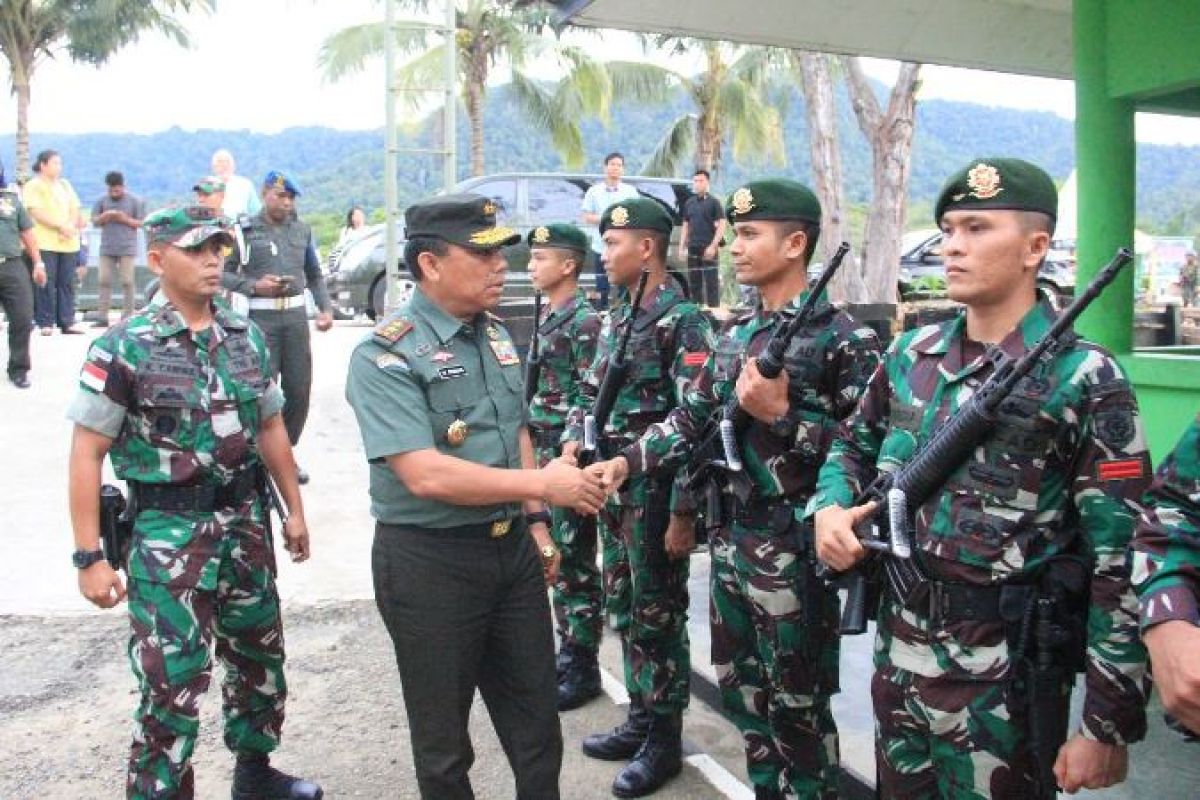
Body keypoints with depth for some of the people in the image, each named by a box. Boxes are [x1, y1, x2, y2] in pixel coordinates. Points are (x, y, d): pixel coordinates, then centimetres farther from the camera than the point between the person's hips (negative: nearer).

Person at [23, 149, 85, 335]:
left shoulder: (65, 185, 19)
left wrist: (72, 227, -5)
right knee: (46, 284, -5)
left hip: (68, 242, 5)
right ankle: (45, 323, -2)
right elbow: (37, 213, -11)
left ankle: (67, 322, 6)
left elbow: (75, 209, 15)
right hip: (44, 243, -5)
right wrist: (60, 226, -19)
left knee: (67, 283, 3)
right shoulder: (33, 186, 0)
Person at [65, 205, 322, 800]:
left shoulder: (246, 338, 5)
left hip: (245, 523, 6)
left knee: (259, 659, 18)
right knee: (171, 685, -2)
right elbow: (87, 452, -10)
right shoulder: (124, 348, -11)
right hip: (168, 534, -5)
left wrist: (295, 509, 13)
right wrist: (89, 557, -13)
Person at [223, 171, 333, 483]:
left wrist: (325, 309, 8)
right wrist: (255, 286, -14)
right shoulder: (244, 230, 0)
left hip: (296, 315, 4)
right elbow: (223, 272, -1)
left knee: (299, 390, 5)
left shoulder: (302, 230, 14)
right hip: (260, 317, -4)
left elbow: (315, 275, 19)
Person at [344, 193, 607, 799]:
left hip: (513, 548, 6)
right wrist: (542, 484, -21)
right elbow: (425, 475, -26)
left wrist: (535, 521, 10)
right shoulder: (385, 355, -17)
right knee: (443, 740, 13)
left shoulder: (497, 336, 7)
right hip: (429, 562, -6)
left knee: (536, 724, 18)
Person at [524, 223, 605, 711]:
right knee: (555, 557, 15)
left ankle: (584, 669, 11)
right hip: (544, 453, 9)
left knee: (576, 563, 0)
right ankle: (568, 651, 28)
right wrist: (535, 451, 17)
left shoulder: (585, 321, -14)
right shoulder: (547, 318, 13)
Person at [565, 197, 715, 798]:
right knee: (623, 610, 17)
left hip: (655, 492, -8)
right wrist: (574, 441, 1)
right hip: (612, 487, 8)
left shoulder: (684, 322, -14)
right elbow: (591, 393, 20)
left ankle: (664, 739, 18)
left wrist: (683, 512, -20)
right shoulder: (616, 320, 12)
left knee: (658, 616, 3)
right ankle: (640, 719, 32)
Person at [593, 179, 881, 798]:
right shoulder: (735, 335, 10)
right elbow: (690, 420, 8)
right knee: (741, 693, 20)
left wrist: (780, 414, -22)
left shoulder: (844, 340, -12)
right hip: (729, 543, 8)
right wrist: (628, 461, -6)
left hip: (792, 552, -7)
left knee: (797, 709, 7)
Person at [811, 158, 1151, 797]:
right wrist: (830, 507, -3)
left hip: (1004, 676, -5)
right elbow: (853, 445, 19)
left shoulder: (1085, 379, -12)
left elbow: (1121, 564, -13)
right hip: (896, 651, 6)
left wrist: (1108, 725, -12)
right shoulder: (910, 355, 4)